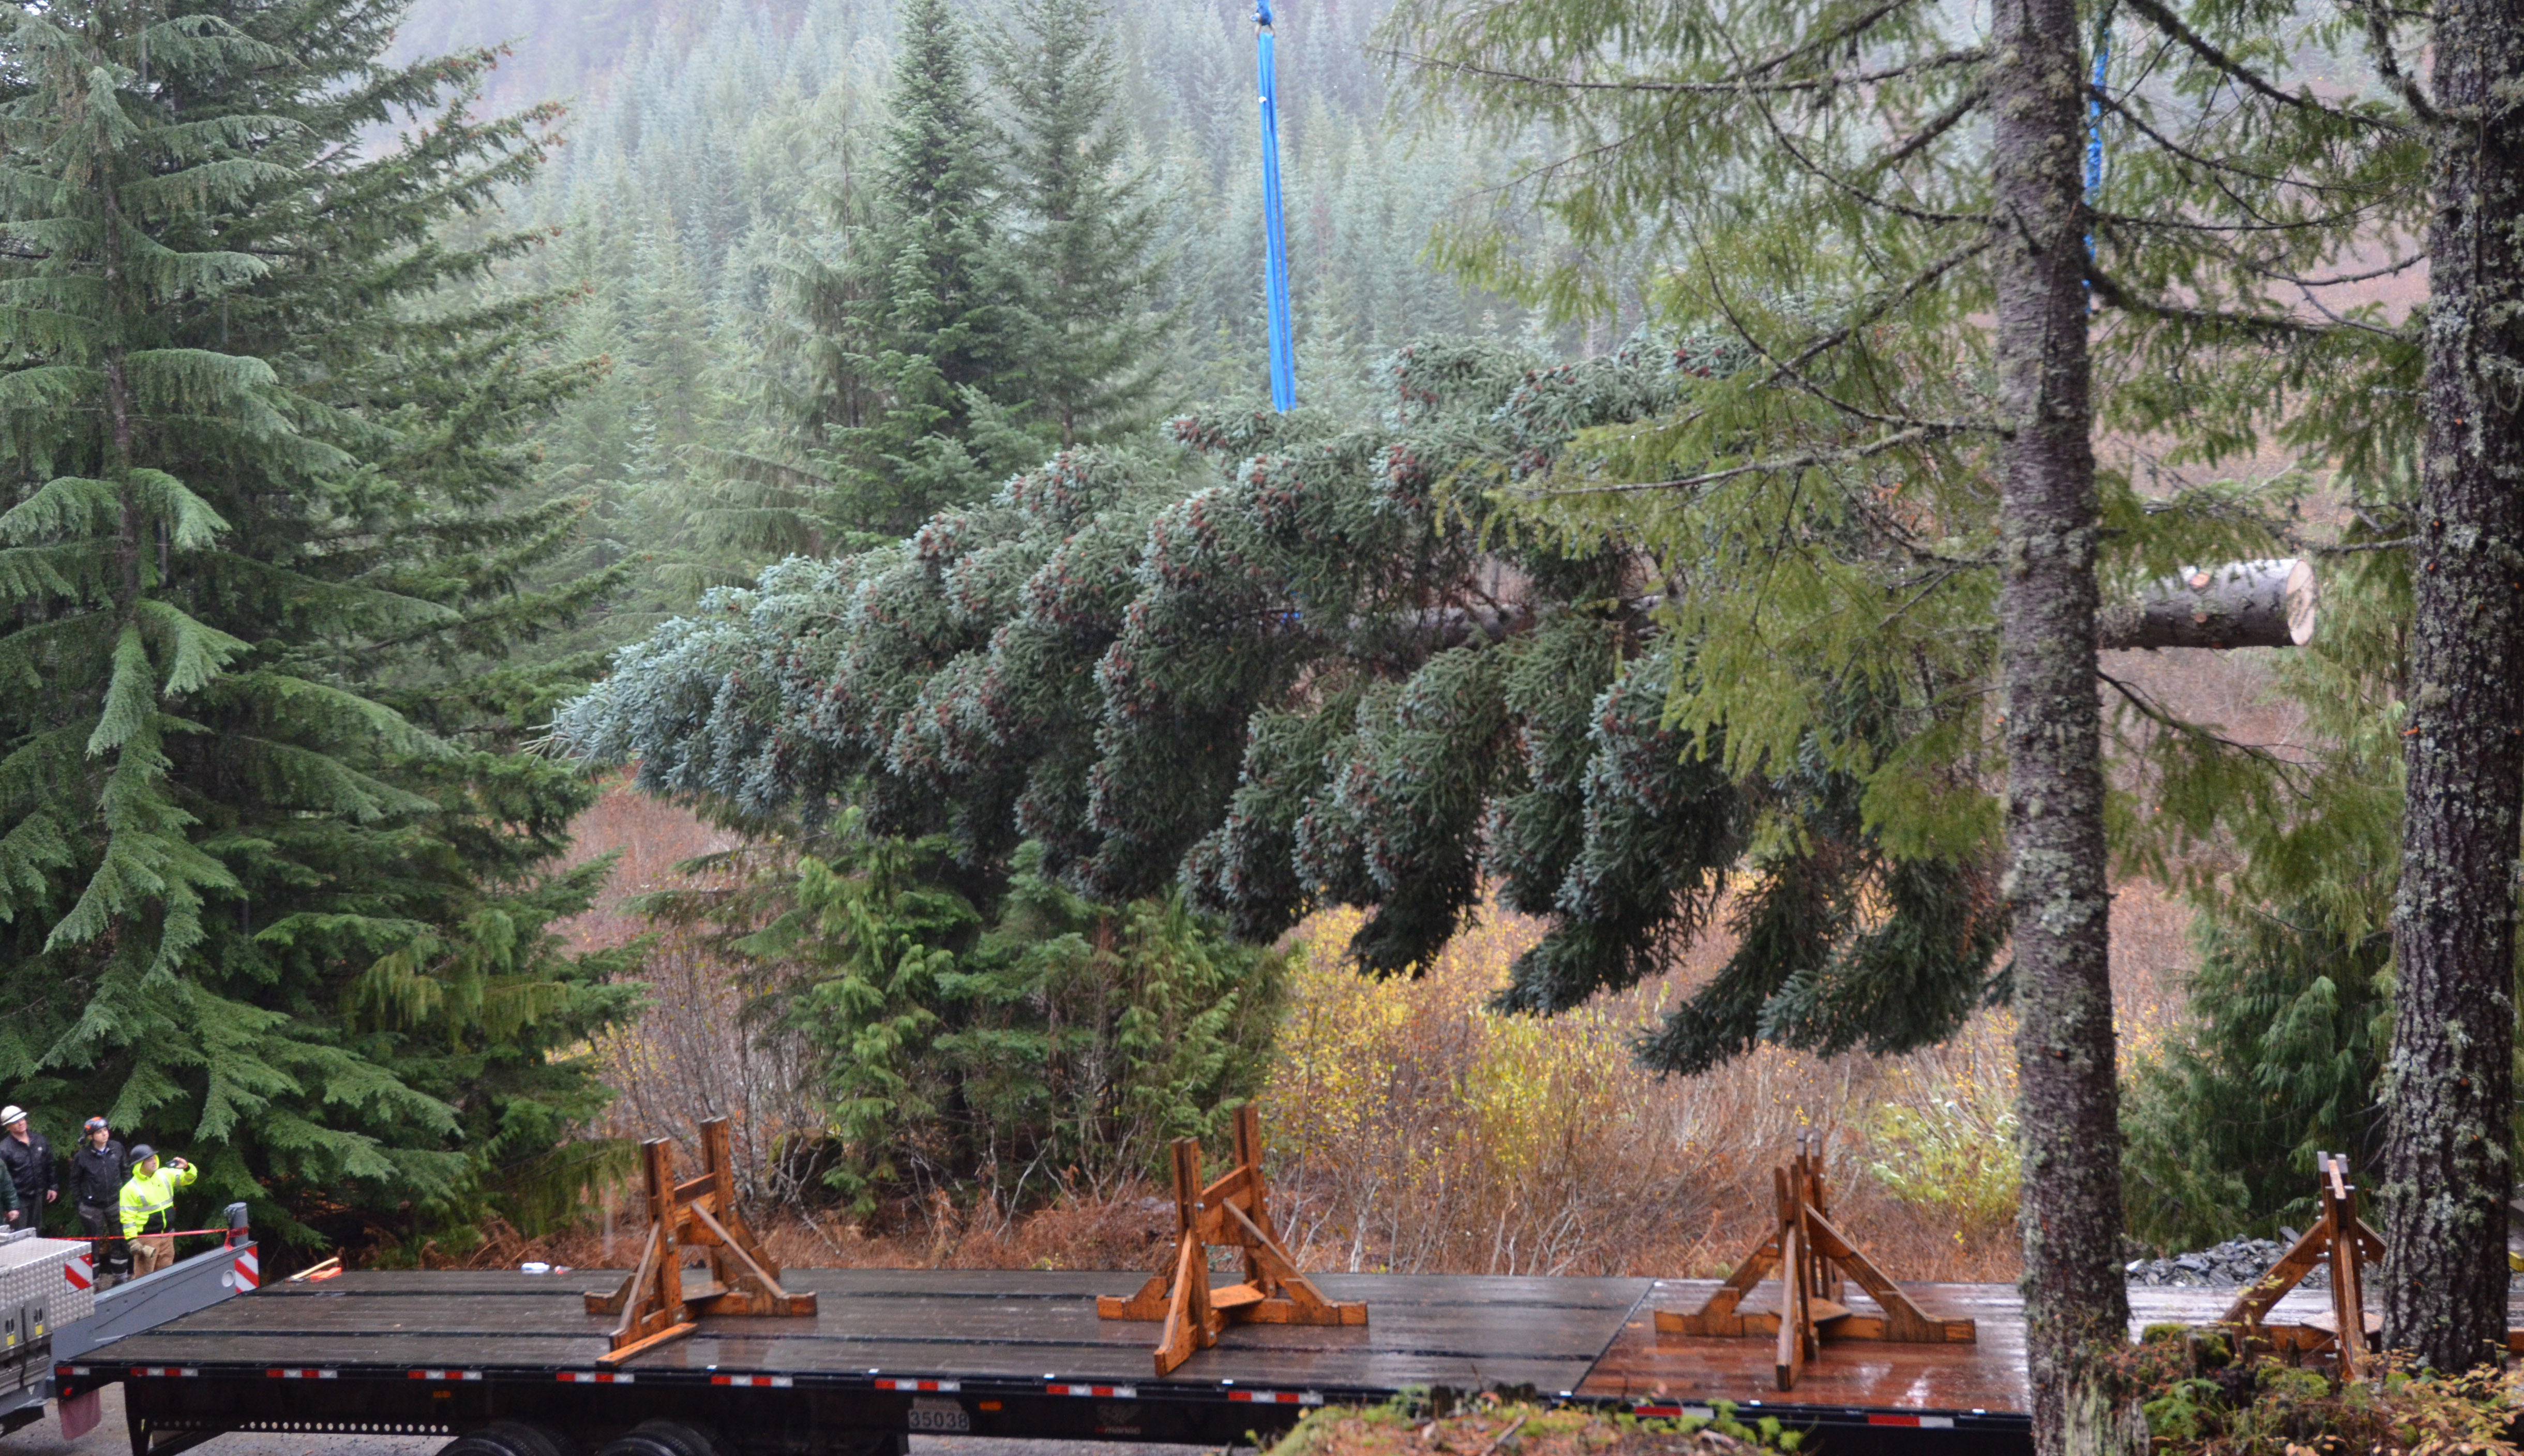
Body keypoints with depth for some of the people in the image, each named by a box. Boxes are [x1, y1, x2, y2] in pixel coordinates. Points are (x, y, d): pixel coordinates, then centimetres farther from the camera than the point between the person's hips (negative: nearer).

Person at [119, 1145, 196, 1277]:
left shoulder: (165, 1175, 3)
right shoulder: (131, 1189, -12)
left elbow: (189, 1177, 10)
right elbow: (128, 1218, -12)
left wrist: (187, 1168, -13)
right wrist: (132, 1241, -17)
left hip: (167, 1235, 6)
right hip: (147, 1239, -6)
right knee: (144, 1277, -5)